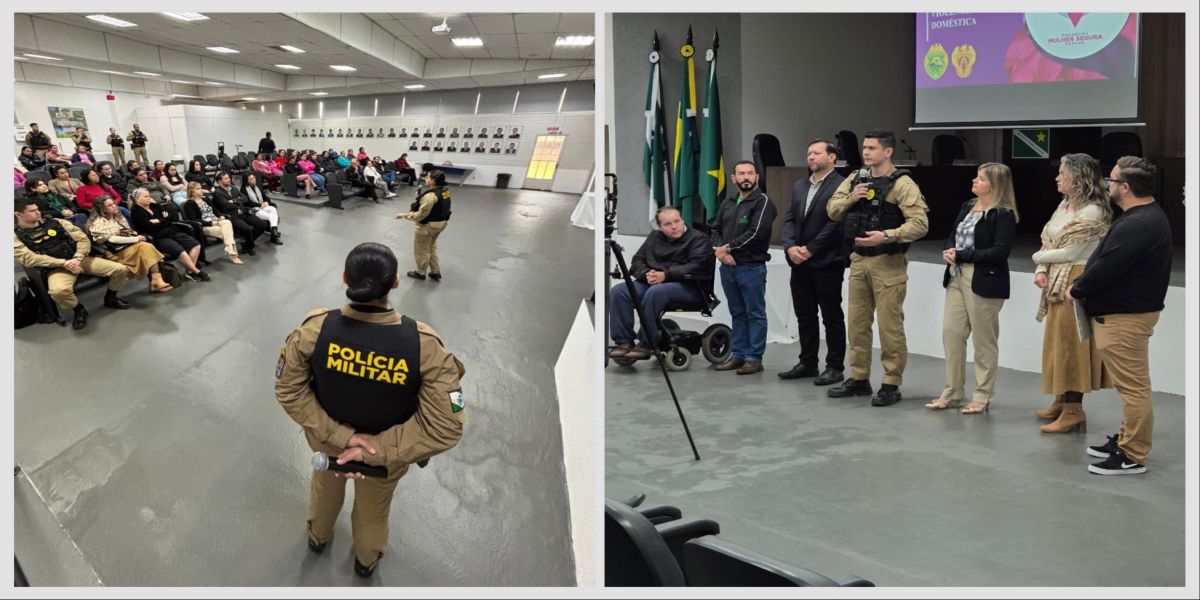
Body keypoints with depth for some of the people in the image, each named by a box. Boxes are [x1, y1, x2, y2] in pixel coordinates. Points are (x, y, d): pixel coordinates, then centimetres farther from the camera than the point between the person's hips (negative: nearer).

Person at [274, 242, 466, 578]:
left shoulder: (315, 329, -30)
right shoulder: (425, 346, -34)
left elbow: (289, 391, -19)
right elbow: (445, 427, -31)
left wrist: (338, 435, -20)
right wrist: (376, 452, -27)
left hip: (327, 441, 2)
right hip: (388, 453, -1)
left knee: (325, 486, 37)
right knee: (374, 508, 32)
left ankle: (318, 537, 68)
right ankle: (367, 560, 62)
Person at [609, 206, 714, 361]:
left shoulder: (699, 239, 0)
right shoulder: (654, 238, 19)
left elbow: (696, 267, -15)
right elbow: (637, 261, 14)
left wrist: (665, 275, -22)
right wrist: (647, 274, -9)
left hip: (689, 287, -6)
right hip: (650, 282, 6)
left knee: (655, 292, -38)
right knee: (617, 291, -18)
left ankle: (646, 345, -30)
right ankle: (624, 341, -17)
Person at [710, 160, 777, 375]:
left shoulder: (763, 202, -5)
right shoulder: (727, 203, 15)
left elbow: (755, 233, -15)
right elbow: (716, 229, 13)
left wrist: (728, 248, -11)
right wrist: (720, 250, -6)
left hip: (752, 267, -6)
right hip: (728, 267, 7)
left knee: (755, 314, -1)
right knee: (737, 313, 13)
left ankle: (754, 358, 3)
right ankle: (738, 355, 20)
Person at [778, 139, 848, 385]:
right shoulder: (799, 186, 15)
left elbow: (836, 222, -15)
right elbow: (789, 218, 11)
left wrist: (810, 250, -15)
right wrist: (790, 247, -5)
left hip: (827, 262, -7)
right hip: (800, 263, 7)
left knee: (832, 317, 2)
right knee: (804, 316, 13)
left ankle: (835, 367, 10)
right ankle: (808, 363, 23)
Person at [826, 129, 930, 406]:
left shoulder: (902, 183, -9)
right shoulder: (855, 179, 11)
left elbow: (920, 224, -17)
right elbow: (832, 211, 11)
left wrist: (886, 236, -27)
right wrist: (849, 199, -9)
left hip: (888, 263, -6)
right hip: (858, 260, 6)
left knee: (890, 325, -1)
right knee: (857, 322, 12)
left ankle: (891, 385, 8)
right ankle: (859, 378, 24)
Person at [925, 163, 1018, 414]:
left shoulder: (1003, 214, -10)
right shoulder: (967, 207, 13)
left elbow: (999, 251, -19)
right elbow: (952, 235, 18)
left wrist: (961, 255, -16)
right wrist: (948, 251, -5)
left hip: (984, 282, -8)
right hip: (957, 278, 8)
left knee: (984, 340, 3)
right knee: (951, 333, 8)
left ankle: (983, 396, 14)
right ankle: (953, 392, 20)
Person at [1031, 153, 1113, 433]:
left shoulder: (1092, 212, -15)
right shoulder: (1064, 205, 12)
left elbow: (1069, 252, -17)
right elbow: (1048, 242, 11)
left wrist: (1039, 257, -2)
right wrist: (1041, 271, -5)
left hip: (1076, 283, -9)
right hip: (1056, 283, 9)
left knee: (1070, 344, -6)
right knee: (1057, 343, 14)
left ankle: (1074, 410, 0)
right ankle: (1062, 401, 25)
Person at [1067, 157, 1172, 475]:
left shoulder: (1135, 226, -24)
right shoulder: (1148, 215, 12)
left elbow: (1106, 268, -24)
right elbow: (1109, 261, 14)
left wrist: (1077, 290, -8)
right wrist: (1082, 286, 6)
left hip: (1123, 316, -11)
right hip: (1129, 309, 11)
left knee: (1132, 386, -5)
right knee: (1130, 384, 19)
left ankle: (1132, 457, 1)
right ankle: (1126, 439, 30)